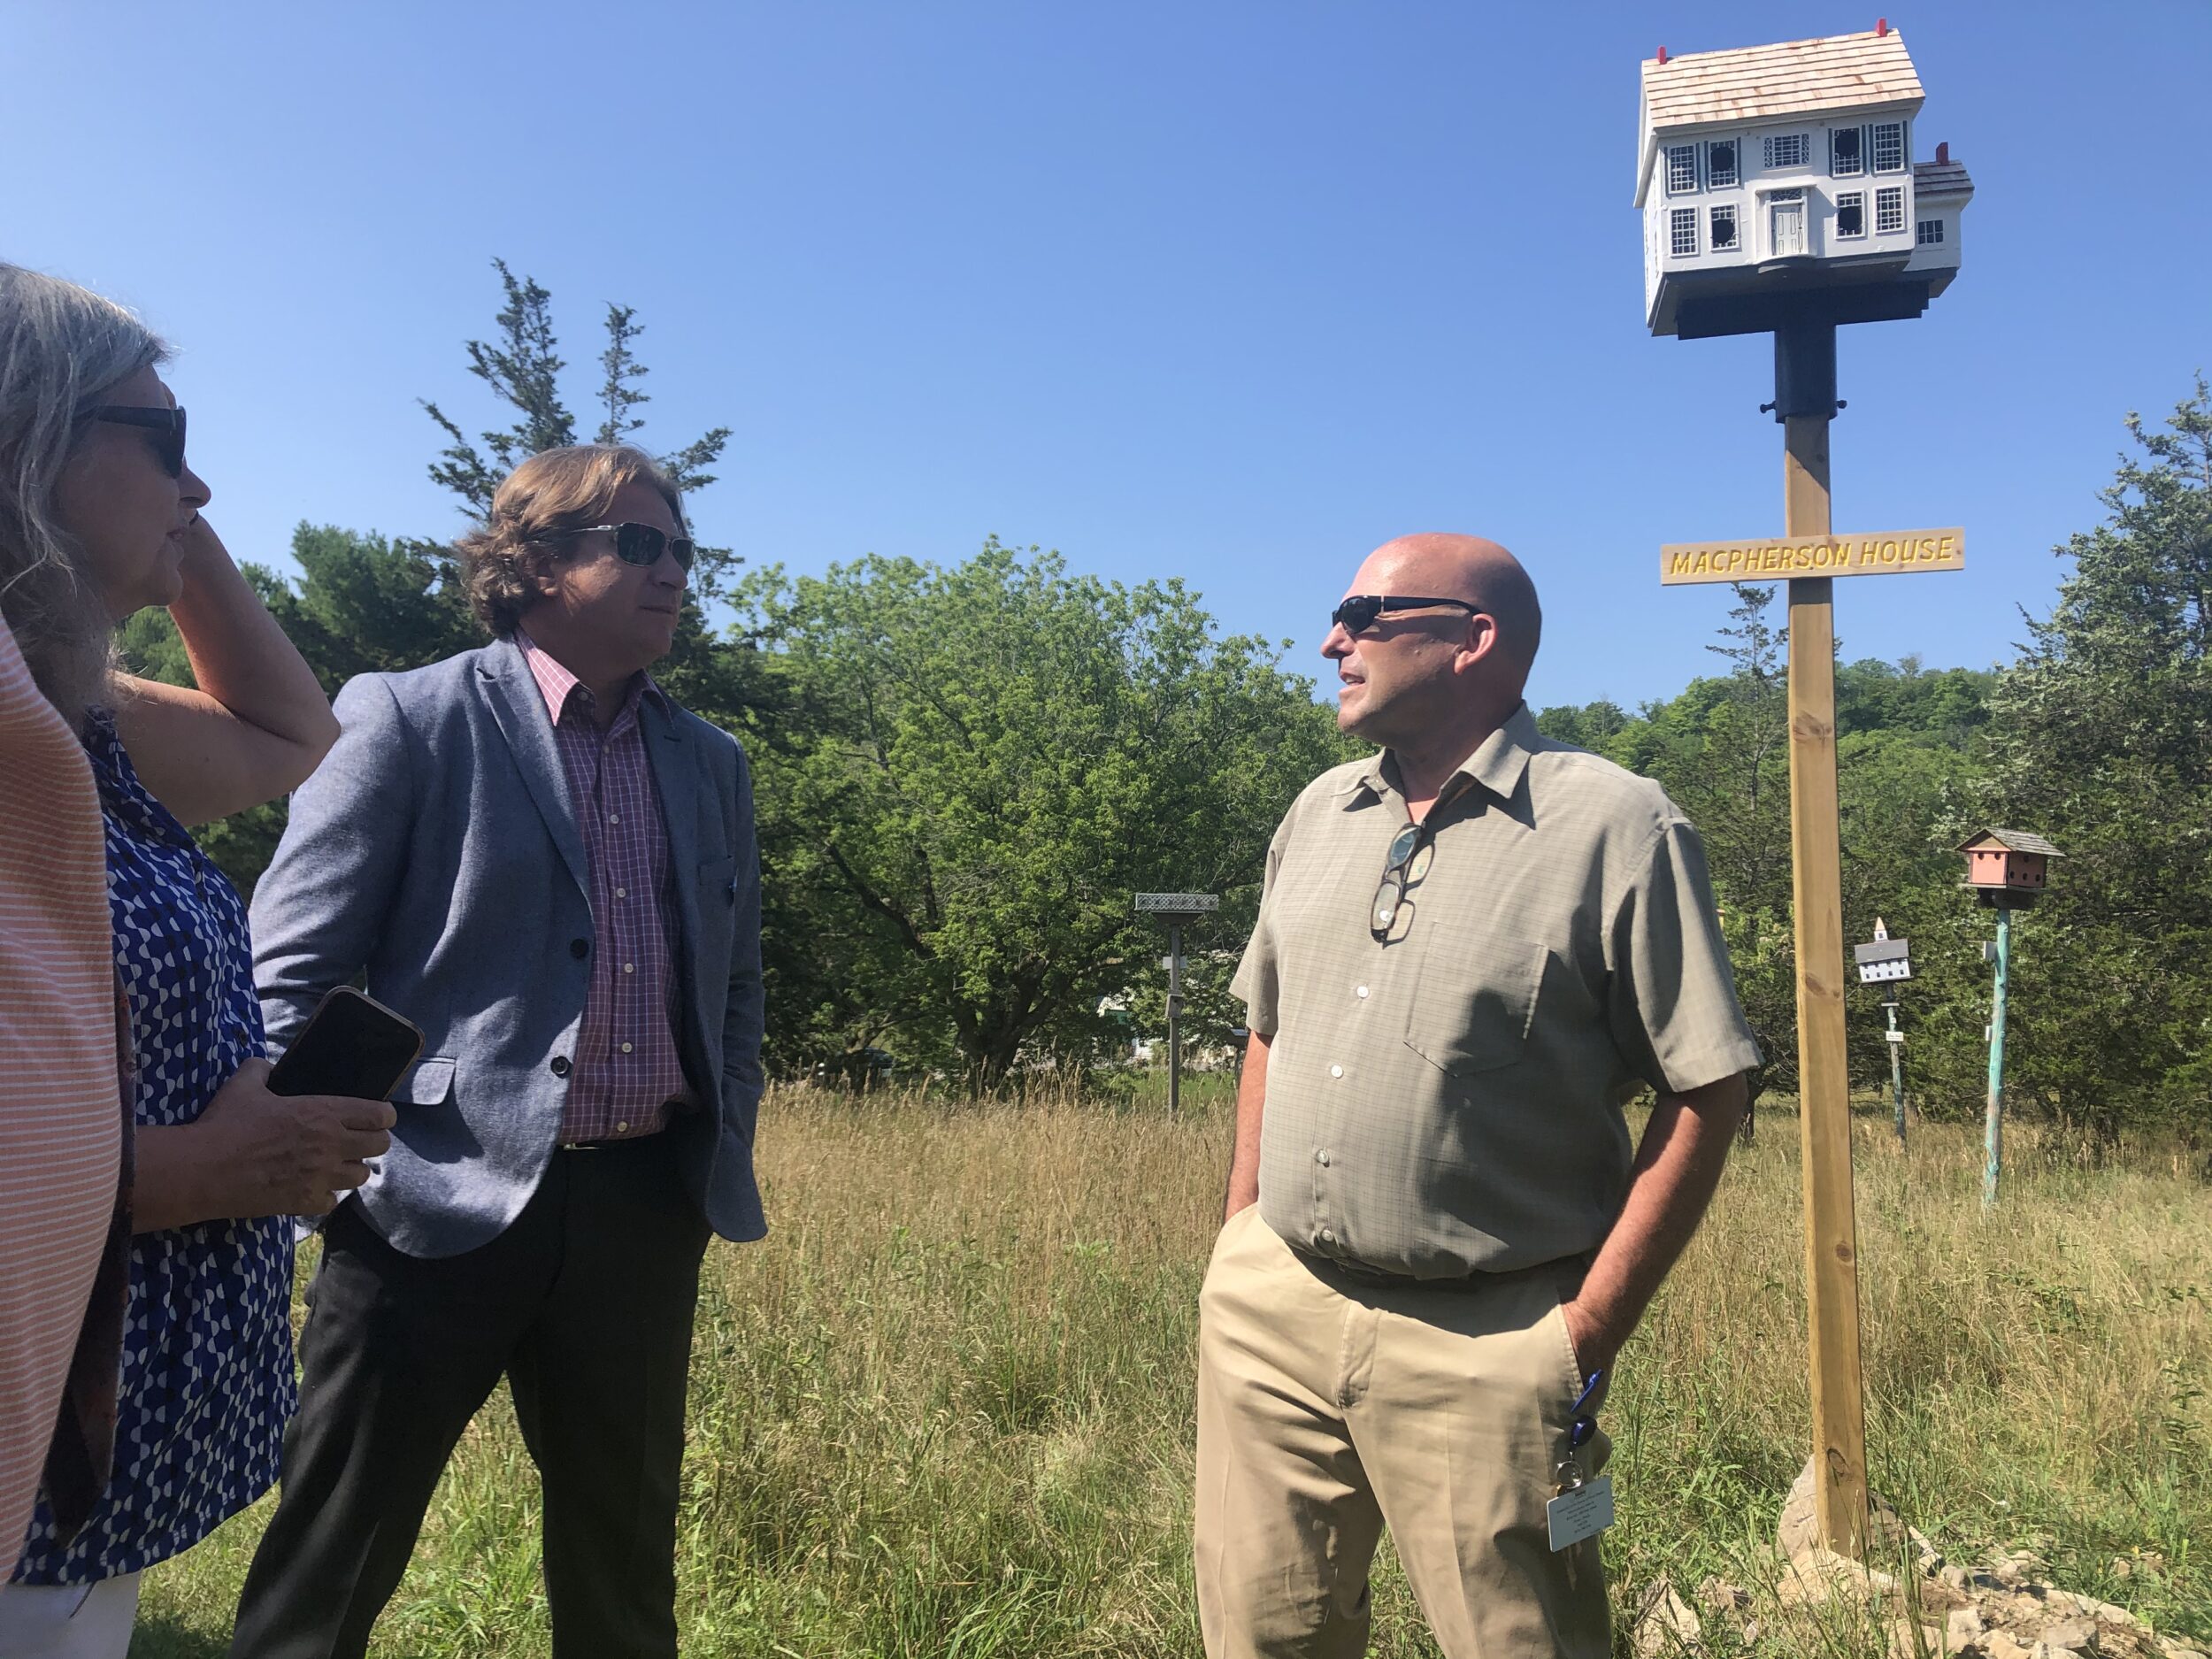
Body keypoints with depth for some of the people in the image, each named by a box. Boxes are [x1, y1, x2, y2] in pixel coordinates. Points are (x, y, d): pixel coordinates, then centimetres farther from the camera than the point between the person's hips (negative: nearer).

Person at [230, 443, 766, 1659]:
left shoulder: (712, 763, 12)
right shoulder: (408, 717, -4)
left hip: (649, 1206, 5)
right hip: (444, 1204, -4)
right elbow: (290, 973, -5)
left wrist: (724, 1160, 10)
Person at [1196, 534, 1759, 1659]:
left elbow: (1703, 1095, -9)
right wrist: (1238, 1252, 11)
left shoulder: (1616, 829, -9)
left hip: (1483, 1345, -5)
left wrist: (1586, 1342, -11)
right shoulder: (1318, 814, 9)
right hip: (1267, 1311, 6)